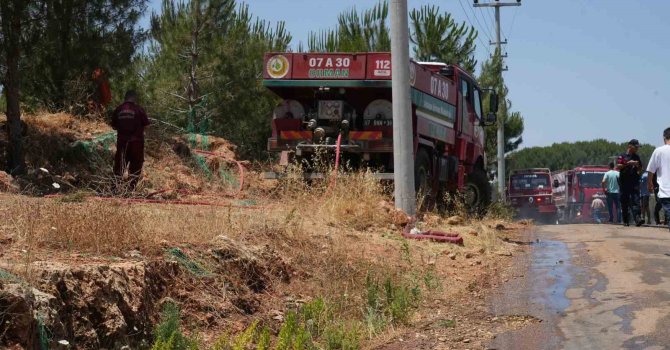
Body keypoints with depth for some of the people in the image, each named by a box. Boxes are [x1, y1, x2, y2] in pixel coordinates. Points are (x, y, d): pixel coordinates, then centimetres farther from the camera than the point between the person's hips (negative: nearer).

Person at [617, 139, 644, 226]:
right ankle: (625, 221, 11)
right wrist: (628, 163, -19)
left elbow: (640, 169, 20)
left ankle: (637, 219, -23)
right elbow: (618, 166, -9)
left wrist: (637, 166, -2)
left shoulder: (637, 157, 15)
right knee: (624, 203, 3)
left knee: (636, 200, -11)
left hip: (635, 182, 2)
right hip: (624, 182, -2)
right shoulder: (622, 156, 3)